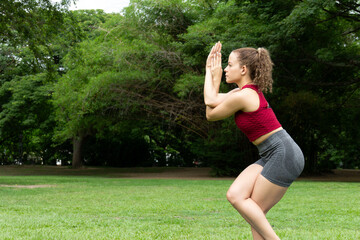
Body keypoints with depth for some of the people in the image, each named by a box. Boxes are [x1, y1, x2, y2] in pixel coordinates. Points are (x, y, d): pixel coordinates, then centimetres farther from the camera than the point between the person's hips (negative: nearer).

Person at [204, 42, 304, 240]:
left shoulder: (242, 96, -15)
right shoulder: (248, 92, 13)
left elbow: (210, 115, 1)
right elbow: (211, 101, 10)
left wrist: (212, 73, 8)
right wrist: (212, 71, 14)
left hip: (284, 155, -9)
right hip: (272, 156, 9)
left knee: (242, 201, -3)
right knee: (234, 195, 1)